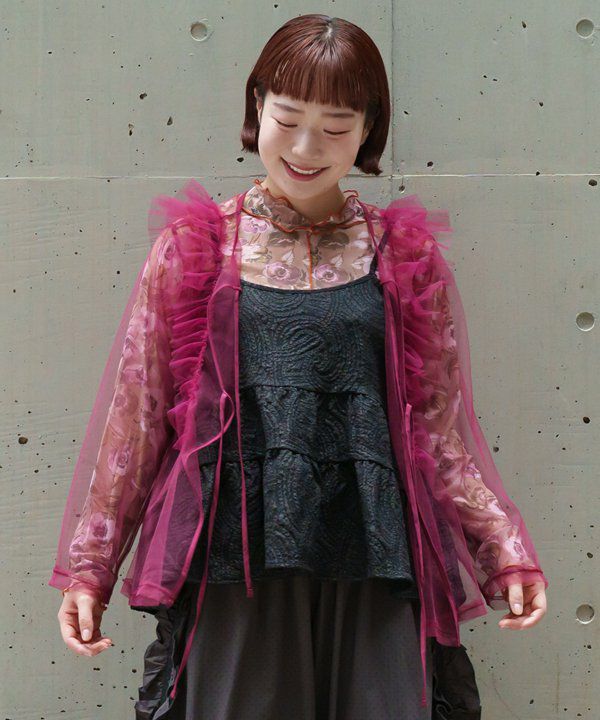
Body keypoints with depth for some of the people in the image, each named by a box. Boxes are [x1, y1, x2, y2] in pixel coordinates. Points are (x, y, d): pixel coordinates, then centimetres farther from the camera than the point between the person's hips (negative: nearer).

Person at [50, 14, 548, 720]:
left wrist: (508, 552, 5)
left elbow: (437, 431, 12)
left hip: (375, 570, 1)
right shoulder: (195, 248, 6)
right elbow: (135, 417, 8)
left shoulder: (404, 256, 9)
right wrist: (88, 567, 7)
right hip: (232, 562, -1)